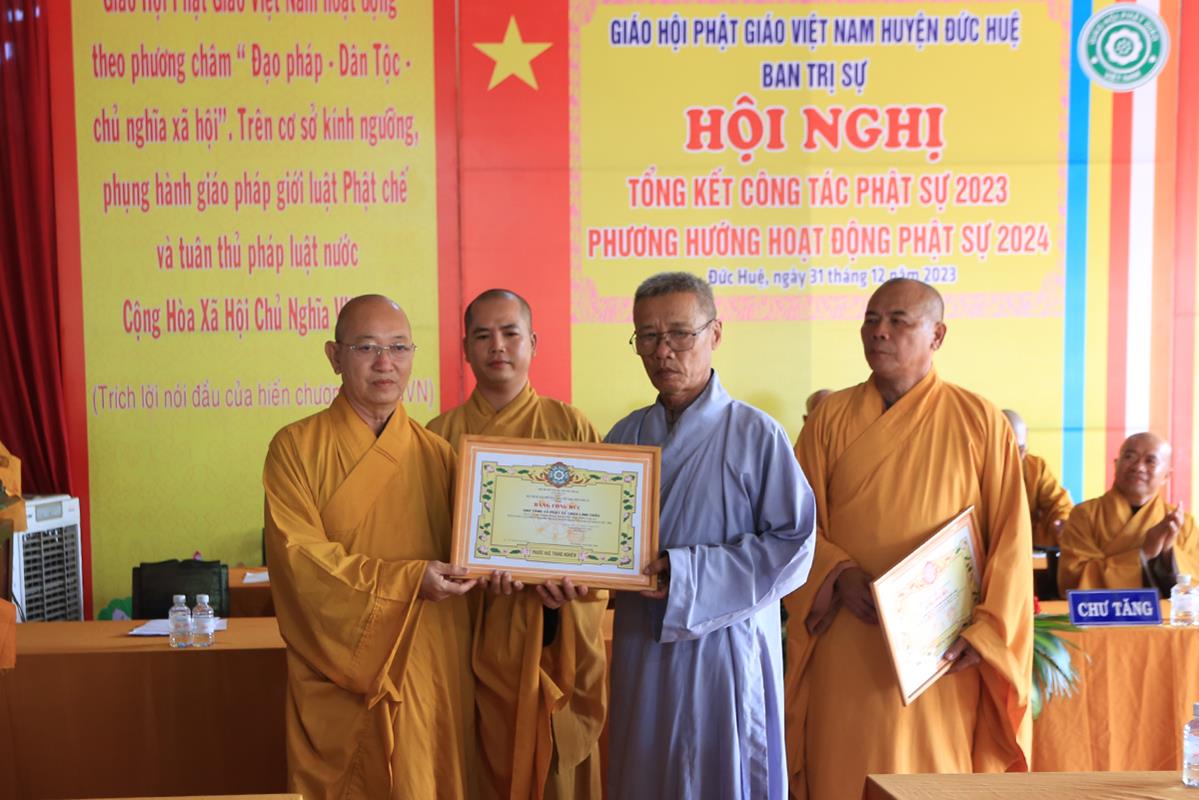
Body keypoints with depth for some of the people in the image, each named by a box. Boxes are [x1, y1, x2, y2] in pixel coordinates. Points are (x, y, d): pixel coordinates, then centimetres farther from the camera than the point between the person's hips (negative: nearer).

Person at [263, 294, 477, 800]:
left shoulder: (436, 453, 7)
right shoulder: (296, 448, -2)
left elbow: (458, 557, 10)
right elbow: (299, 555, -12)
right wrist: (405, 579, -19)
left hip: (428, 674, 3)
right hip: (338, 679, -2)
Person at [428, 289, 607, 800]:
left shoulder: (571, 426, 3)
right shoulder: (441, 435, 3)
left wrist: (576, 575, -16)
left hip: (560, 628, 0)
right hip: (481, 627, 0)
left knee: (561, 756, 6)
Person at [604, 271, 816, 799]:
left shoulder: (756, 435, -8)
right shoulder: (624, 437, 6)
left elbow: (792, 547, -12)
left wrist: (688, 572, -18)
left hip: (726, 651, -4)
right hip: (641, 651, 4)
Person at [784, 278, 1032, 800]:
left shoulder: (980, 422, 0)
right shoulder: (830, 419, 4)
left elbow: (1012, 539, -2)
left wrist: (986, 633, -11)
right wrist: (839, 576, -14)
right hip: (847, 648, 1)